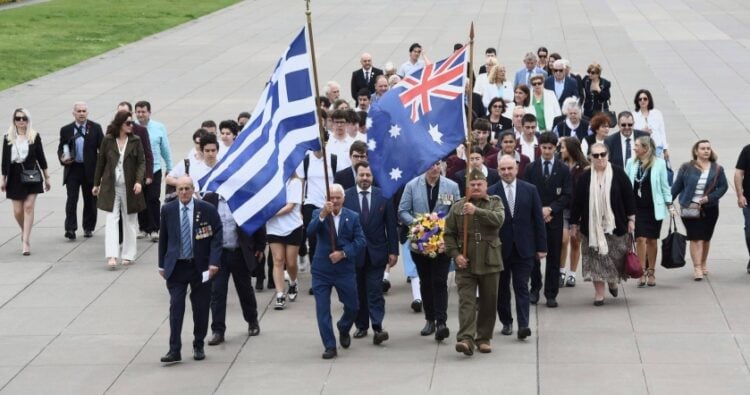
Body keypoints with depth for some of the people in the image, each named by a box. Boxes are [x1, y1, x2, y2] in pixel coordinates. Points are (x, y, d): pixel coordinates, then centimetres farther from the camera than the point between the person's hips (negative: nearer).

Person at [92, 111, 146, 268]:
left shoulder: (136, 141, -1)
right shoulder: (108, 141, -1)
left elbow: (141, 162, -2)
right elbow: (101, 162, 7)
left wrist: (139, 181, -17)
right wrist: (96, 184, 11)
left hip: (130, 188, 1)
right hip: (111, 187, -1)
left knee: (130, 221, 8)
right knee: (111, 220, -8)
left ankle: (128, 255, 19)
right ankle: (112, 256, -13)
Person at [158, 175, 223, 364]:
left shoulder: (207, 209, -5)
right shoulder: (168, 210, 1)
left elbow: (217, 235, -5)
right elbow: (163, 238, 8)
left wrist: (214, 262, -13)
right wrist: (162, 264, 8)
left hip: (200, 266, 0)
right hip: (176, 267, 1)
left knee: (201, 308, 7)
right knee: (176, 307, -6)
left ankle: (198, 346, 22)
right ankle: (174, 350, -6)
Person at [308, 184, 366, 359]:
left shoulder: (353, 217, 1)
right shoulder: (318, 213, -1)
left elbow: (361, 240, -4)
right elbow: (310, 231, -19)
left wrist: (343, 253, -17)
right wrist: (323, 215, -33)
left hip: (345, 269, 1)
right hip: (321, 270, -1)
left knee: (352, 306, 10)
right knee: (322, 309, -4)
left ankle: (343, 329, 40)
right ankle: (330, 346, 3)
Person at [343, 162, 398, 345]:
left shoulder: (383, 196, 1)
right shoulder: (346, 196, -2)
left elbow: (391, 225, 3)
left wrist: (393, 251, 0)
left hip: (376, 252, -1)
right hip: (353, 252, 1)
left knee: (375, 291, -5)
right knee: (358, 291, 9)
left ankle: (377, 328, -9)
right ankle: (361, 326, 19)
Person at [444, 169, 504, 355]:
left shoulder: (494, 203, 5)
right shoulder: (458, 207, 8)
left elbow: (498, 219, -16)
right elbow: (449, 233, 8)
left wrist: (477, 211, -27)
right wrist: (455, 254, -5)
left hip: (489, 262, 1)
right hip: (465, 263, 0)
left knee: (488, 303, 7)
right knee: (466, 301, -10)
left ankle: (483, 338, 19)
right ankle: (466, 339, -19)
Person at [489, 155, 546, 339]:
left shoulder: (530, 190, 2)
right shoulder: (491, 192, -2)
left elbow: (538, 220, 3)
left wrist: (541, 246, 0)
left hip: (524, 248, 0)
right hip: (500, 248, 1)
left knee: (522, 287, -5)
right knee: (502, 288, 9)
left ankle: (523, 325, -8)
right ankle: (506, 322, 22)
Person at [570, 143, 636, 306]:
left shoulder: (618, 173, -3)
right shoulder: (585, 177, 0)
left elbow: (629, 196, 1)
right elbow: (576, 201, 4)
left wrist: (631, 219, -1)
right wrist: (574, 224, 4)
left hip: (615, 225, 0)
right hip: (592, 226, 1)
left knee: (617, 256, 5)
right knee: (596, 258, 0)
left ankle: (613, 281, 34)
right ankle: (599, 292, 6)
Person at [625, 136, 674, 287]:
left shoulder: (659, 163, -5)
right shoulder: (631, 163, 1)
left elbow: (664, 185, 2)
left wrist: (669, 204, 1)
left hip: (654, 208, -1)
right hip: (637, 208, 1)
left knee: (652, 240, 8)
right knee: (640, 239, -8)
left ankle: (651, 272, 21)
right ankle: (642, 272, 0)